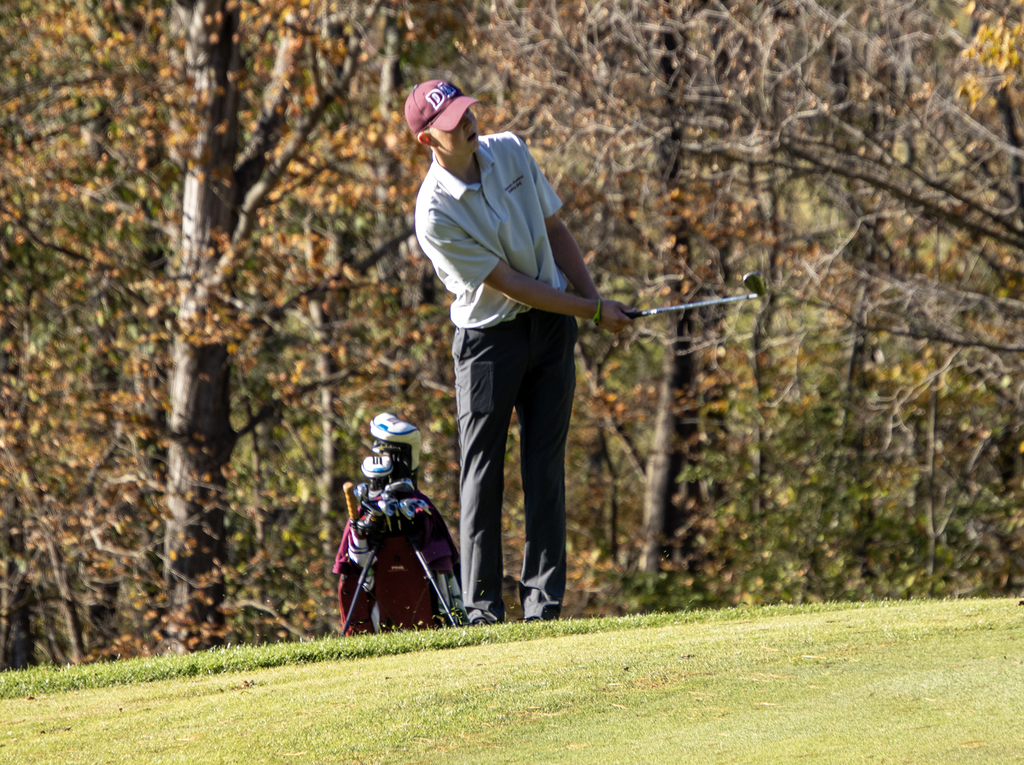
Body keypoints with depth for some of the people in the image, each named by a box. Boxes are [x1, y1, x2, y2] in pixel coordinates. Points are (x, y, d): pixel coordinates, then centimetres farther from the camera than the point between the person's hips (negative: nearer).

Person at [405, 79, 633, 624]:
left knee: (546, 467, 1)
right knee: (482, 475, -4)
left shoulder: (510, 152, -2)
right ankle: (482, 609, -1)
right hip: (488, 338, -5)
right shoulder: (436, 215, -21)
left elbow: (554, 228, 11)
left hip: (552, 328, 5)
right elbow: (511, 285, -18)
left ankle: (543, 600, 1)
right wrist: (594, 311, -13)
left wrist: (592, 295, 0)